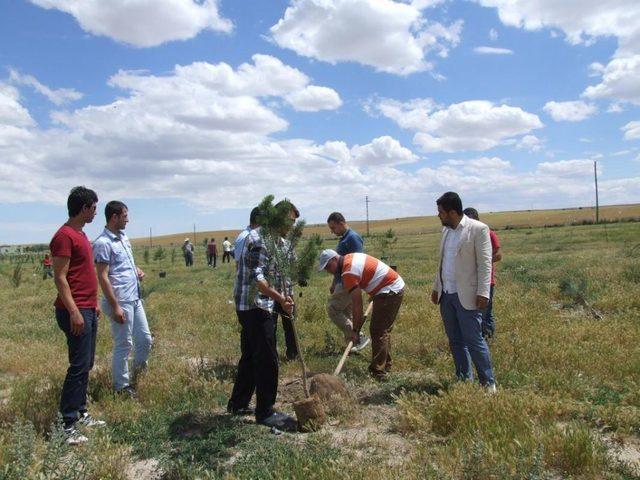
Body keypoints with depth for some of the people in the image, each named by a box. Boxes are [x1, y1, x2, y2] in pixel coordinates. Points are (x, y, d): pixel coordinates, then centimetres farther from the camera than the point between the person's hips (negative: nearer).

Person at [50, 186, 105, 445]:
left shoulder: (80, 234, 15)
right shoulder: (64, 236, -14)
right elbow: (60, 278, -18)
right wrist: (74, 312, -22)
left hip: (88, 310, 10)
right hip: (76, 312, -10)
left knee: (86, 365, 14)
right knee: (79, 366, -6)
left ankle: (80, 413, 23)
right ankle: (67, 424, 1)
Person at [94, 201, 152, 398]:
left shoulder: (123, 237, 12)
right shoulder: (103, 243, -15)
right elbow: (103, 277, -18)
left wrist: (138, 271, 5)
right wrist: (115, 307, -20)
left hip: (135, 299, 9)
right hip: (121, 301, -9)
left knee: (145, 339, 15)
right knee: (123, 345, 3)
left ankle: (137, 375, 34)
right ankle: (122, 386, 17)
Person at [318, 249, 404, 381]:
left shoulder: (348, 272, -20)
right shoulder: (350, 257, 8)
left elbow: (357, 303, -21)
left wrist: (355, 330, -15)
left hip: (389, 292, -10)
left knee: (377, 331, -9)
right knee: (384, 330, 18)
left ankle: (378, 373, -7)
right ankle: (385, 366, 28)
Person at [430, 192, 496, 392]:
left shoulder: (478, 229, -10)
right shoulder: (446, 230, 12)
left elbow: (485, 263, -13)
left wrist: (483, 293, -17)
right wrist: (436, 287, 17)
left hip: (466, 296, -7)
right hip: (446, 295, 7)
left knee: (473, 341, -4)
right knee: (455, 341, 13)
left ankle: (488, 383, 10)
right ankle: (464, 379, 24)